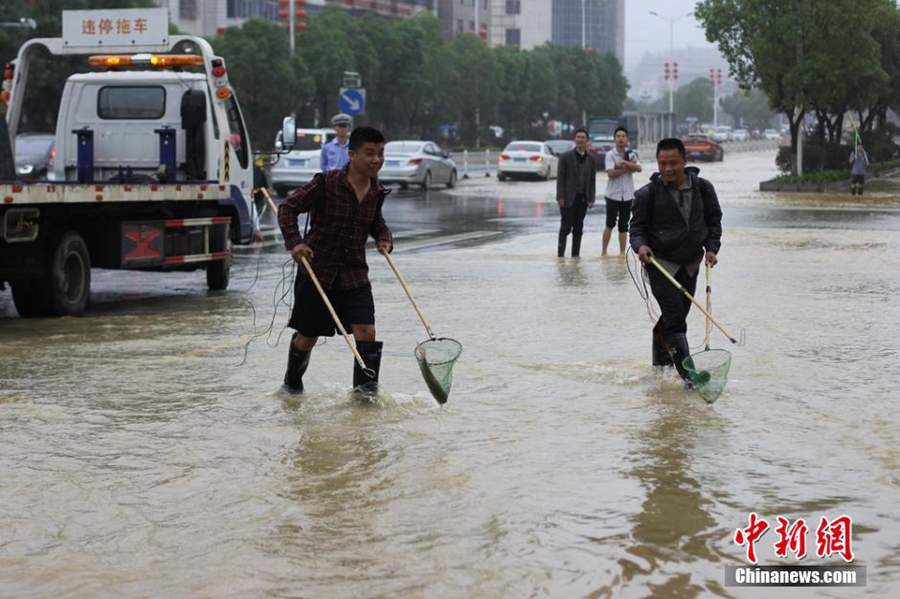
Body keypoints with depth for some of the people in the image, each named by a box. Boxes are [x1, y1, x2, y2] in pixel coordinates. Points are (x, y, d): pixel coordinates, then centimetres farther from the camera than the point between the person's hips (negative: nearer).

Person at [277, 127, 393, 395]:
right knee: (307, 335, 9)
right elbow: (288, 207, -10)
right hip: (316, 271, -4)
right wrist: (294, 242, -21)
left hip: (354, 274, 4)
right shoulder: (326, 184, -16)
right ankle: (292, 383, 34)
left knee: (366, 330, -12)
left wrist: (384, 238, 1)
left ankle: (365, 386, 0)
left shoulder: (376, 193, 2)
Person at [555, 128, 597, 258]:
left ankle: (576, 254, 11)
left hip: (583, 198, 3)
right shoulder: (566, 157, -1)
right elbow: (560, 178, -4)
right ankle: (560, 254, 0)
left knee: (578, 228, 6)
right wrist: (560, 197, -11)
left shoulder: (591, 159, 9)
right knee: (565, 227, -3)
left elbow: (592, 180, 9)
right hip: (568, 198, -3)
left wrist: (591, 199, 3)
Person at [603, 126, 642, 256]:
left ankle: (622, 252, 12)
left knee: (623, 226, 7)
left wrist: (623, 163, -20)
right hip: (613, 194, -3)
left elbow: (639, 168, -10)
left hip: (627, 195, 3)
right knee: (610, 224, -2)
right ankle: (603, 252, 8)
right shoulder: (610, 154, -4)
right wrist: (629, 167, -10)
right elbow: (611, 173, -16)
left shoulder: (631, 154, 6)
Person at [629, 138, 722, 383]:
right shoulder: (649, 193, -10)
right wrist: (641, 245, -24)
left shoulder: (703, 188, -1)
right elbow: (637, 227, -4)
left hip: (690, 263, 5)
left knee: (677, 316, 17)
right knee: (675, 320, -13)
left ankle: (661, 361, 37)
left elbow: (714, 220, 9)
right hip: (660, 263, -5)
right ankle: (688, 373, -16)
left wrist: (711, 248, -5)